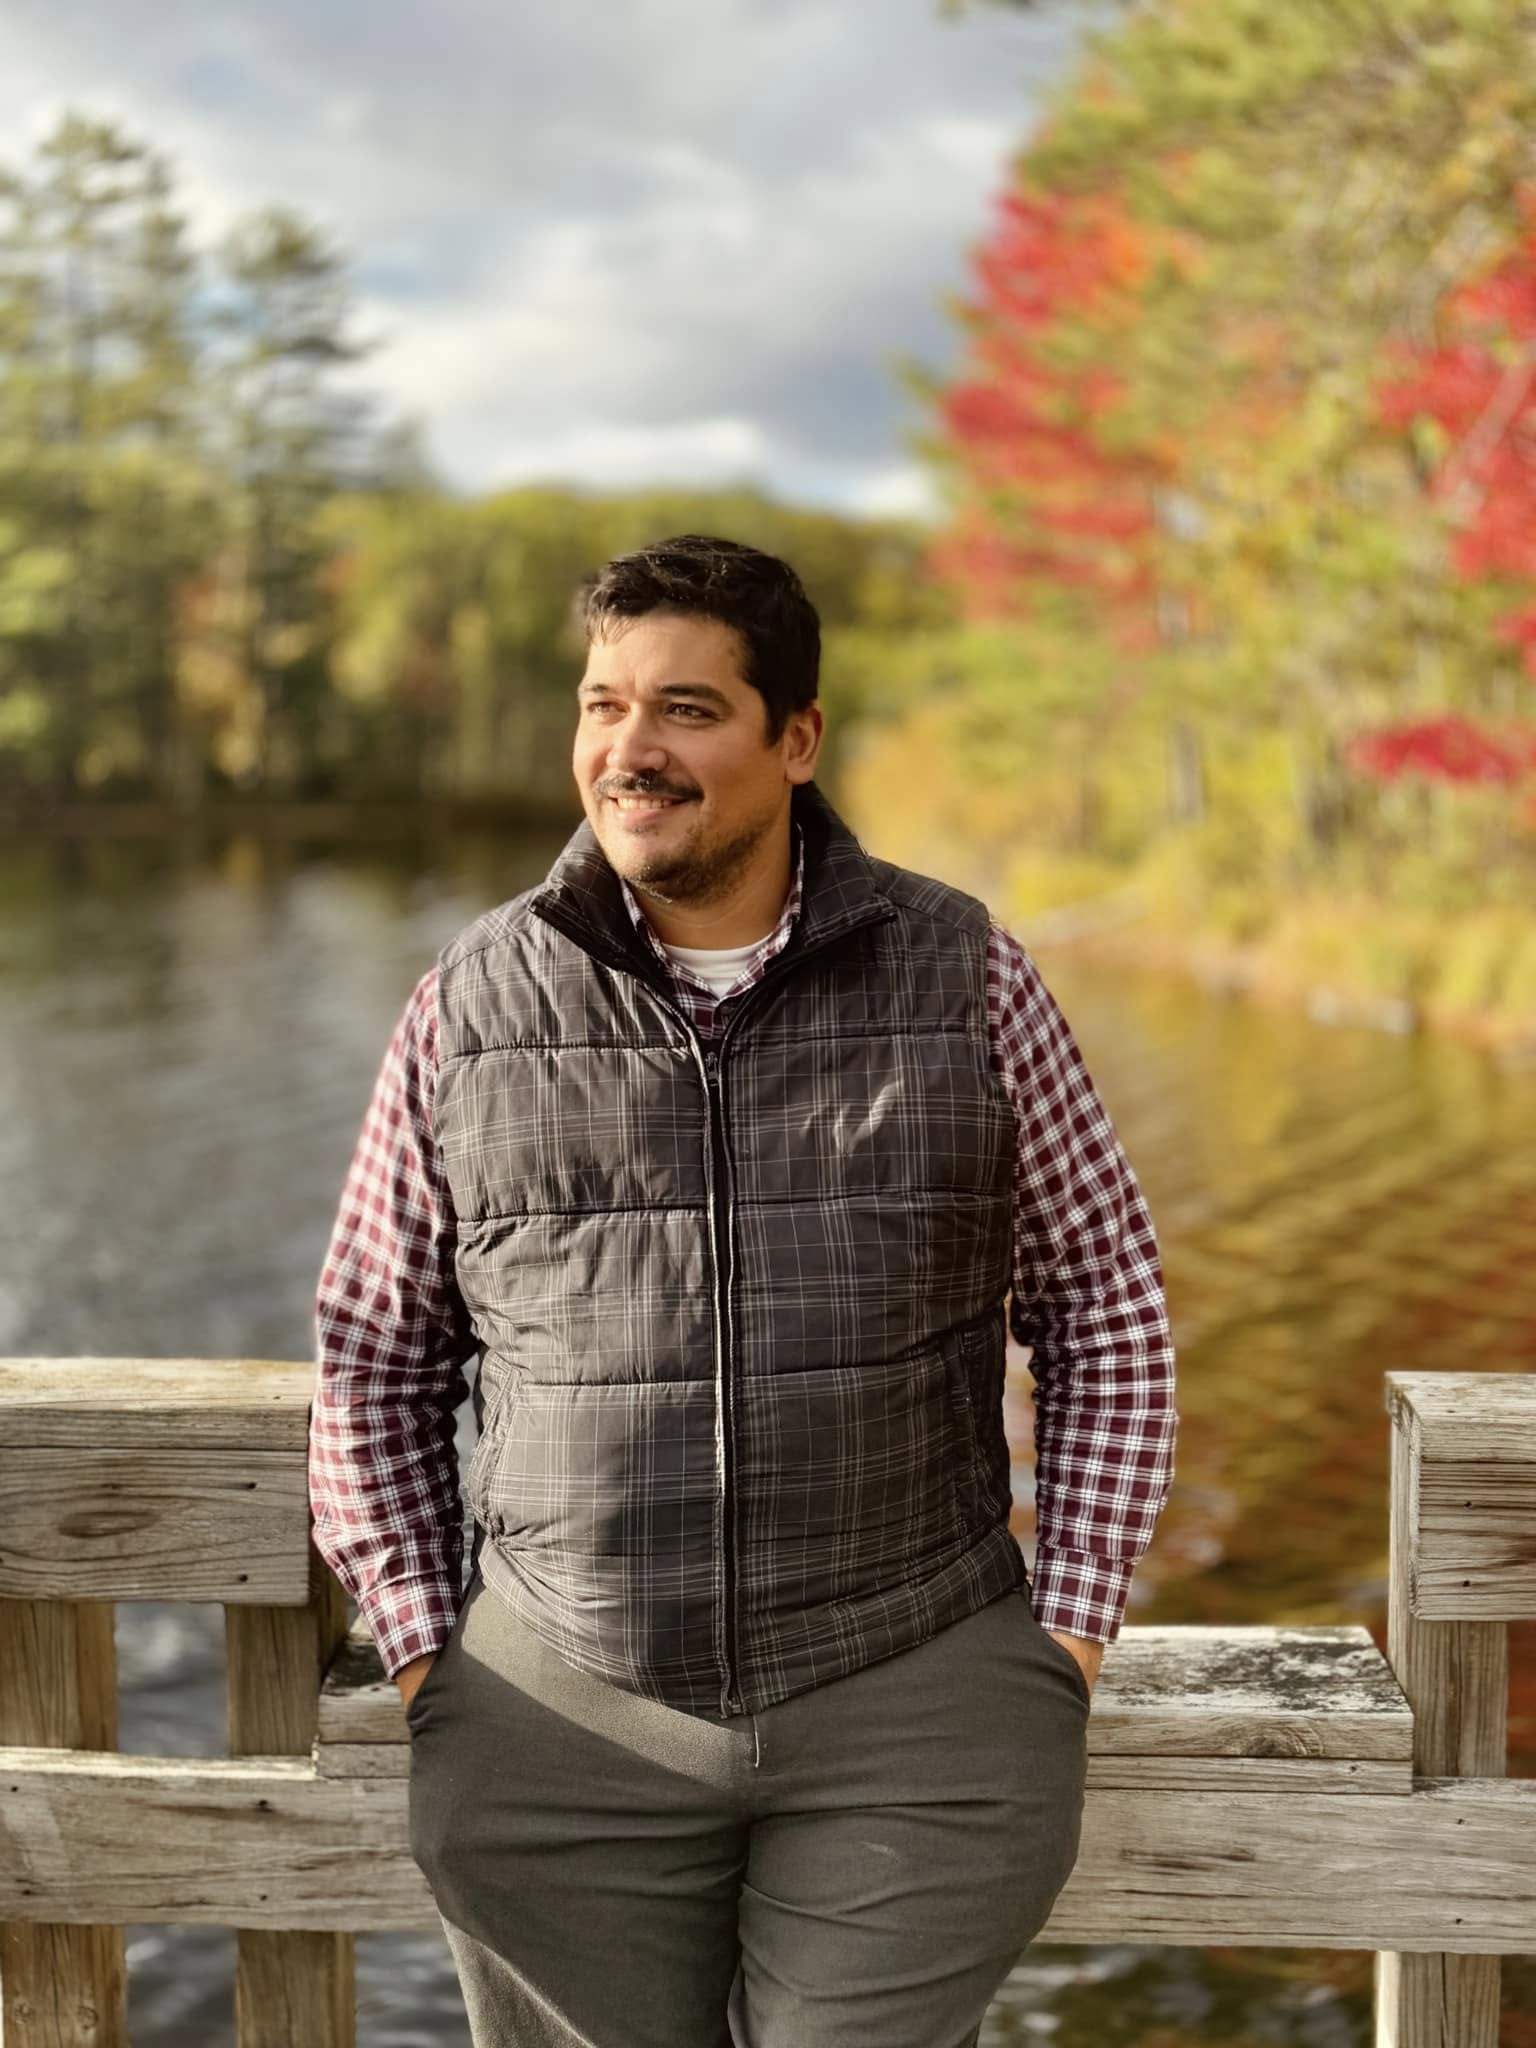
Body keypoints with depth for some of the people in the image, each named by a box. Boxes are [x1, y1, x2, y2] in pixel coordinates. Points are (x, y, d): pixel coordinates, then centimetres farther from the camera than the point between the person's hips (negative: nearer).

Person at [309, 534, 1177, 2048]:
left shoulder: (965, 978, 0)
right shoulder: (469, 1009, 1)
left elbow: (1107, 1315, 6)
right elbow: (372, 1362, 9)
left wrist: (1065, 1639, 1)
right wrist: (428, 1663, 4)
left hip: (915, 1706, -1)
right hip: (562, 1712, 1)